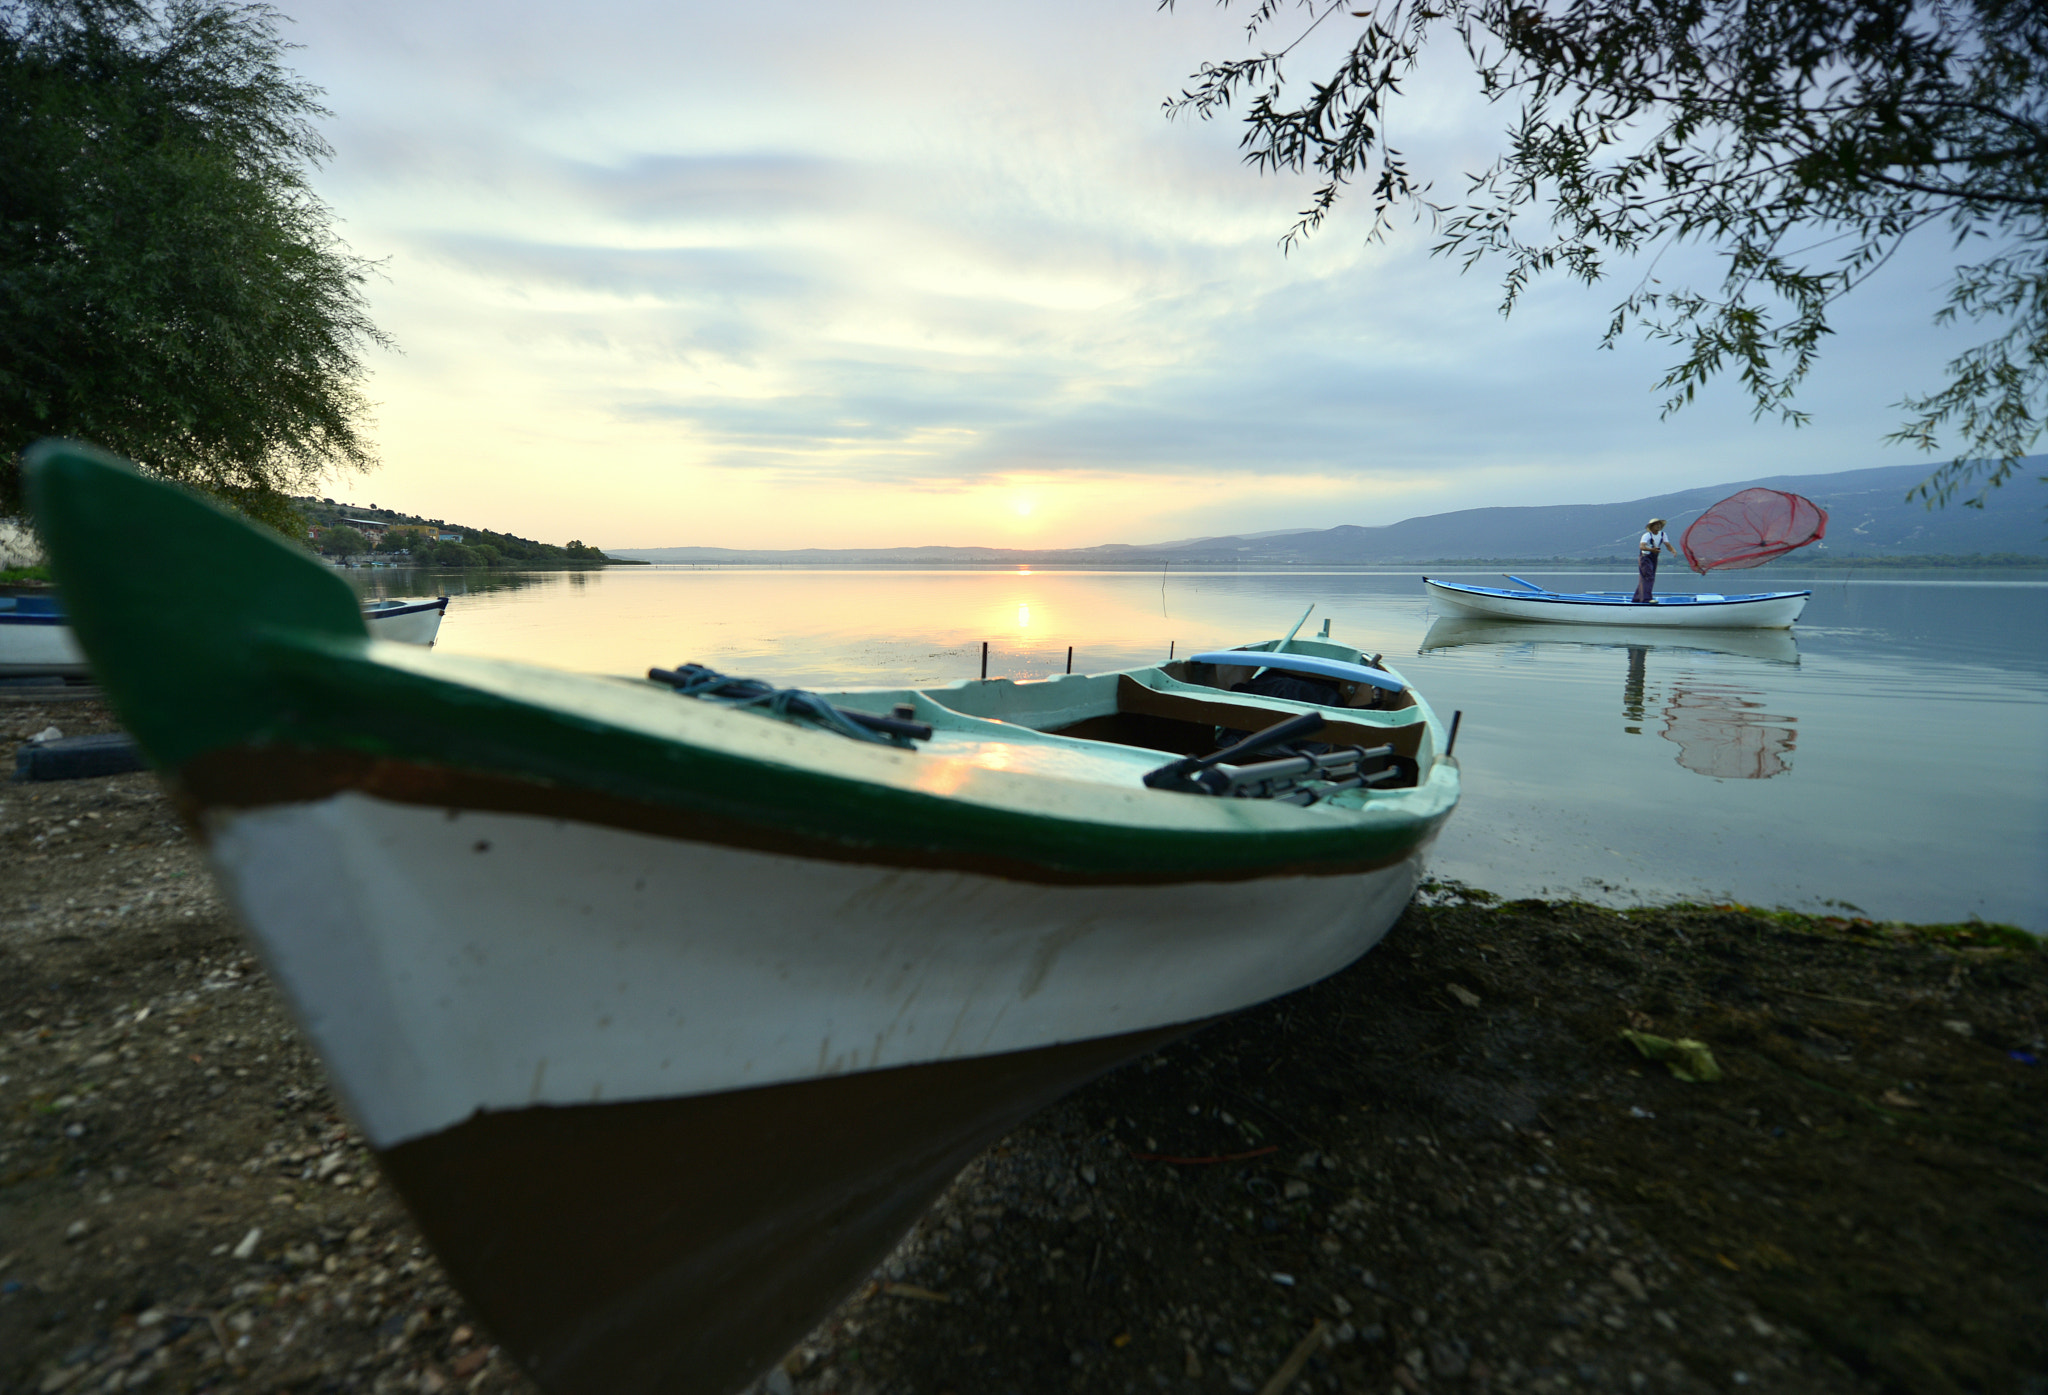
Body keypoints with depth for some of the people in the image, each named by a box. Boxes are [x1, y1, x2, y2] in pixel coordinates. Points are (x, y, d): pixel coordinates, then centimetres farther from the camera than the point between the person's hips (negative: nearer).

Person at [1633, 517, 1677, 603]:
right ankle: (1646, 598, -24)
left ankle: (1637, 598, 18)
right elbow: (1641, 546, -32)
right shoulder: (1647, 535, -17)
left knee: (1643, 579, 11)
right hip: (1645, 558, -7)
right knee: (1648, 577, -18)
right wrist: (1651, 549, -50)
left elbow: (1668, 545, 3)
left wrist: (1673, 550, -19)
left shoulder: (1662, 534, 4)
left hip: (1654, 559, 7)